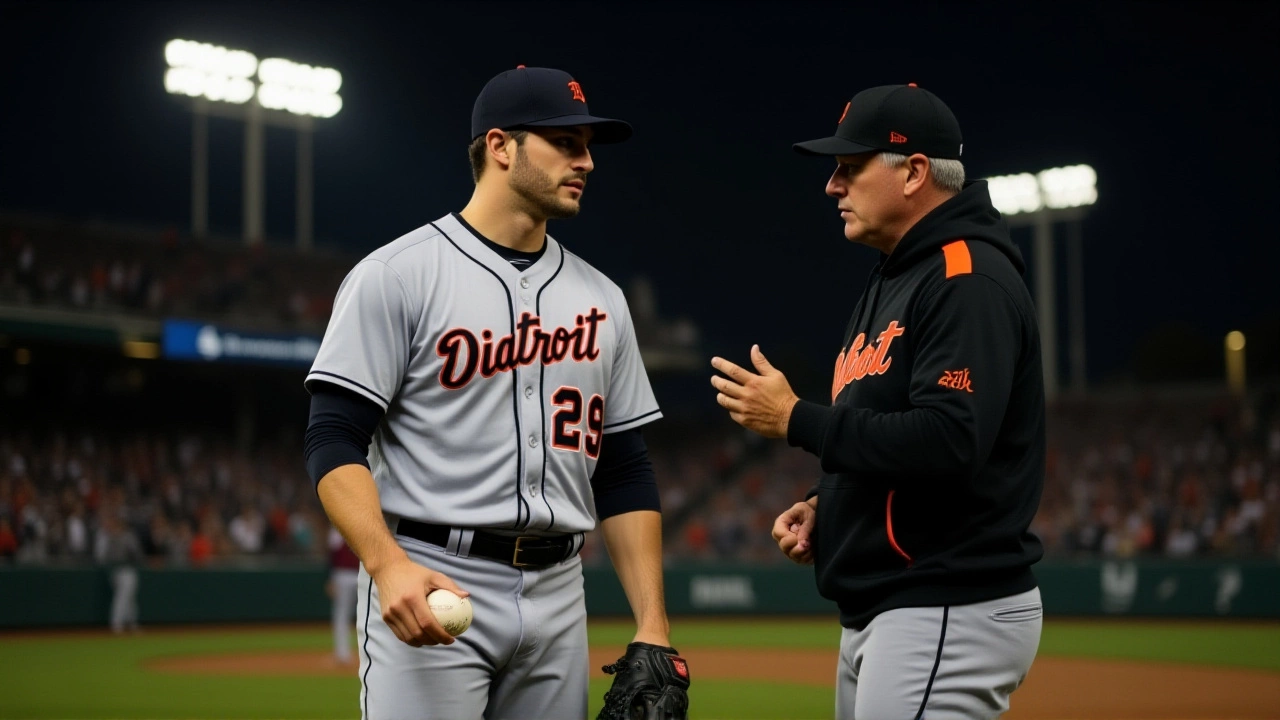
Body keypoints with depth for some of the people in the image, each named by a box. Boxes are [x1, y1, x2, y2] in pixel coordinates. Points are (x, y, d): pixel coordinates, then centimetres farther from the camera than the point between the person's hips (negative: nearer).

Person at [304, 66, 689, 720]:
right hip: (426, 589, -5)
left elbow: (624, 474, 13)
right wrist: (389, 565, -25)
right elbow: (334, 441, -9)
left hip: (558, 598, 6)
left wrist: (653, 632, 5)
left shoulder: (600, 298, 13)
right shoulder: (397, 275, -3)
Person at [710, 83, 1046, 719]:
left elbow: (948, 442, -26)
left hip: (951, 615, -10)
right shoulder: (890, 280, 18)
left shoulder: (970, 281, -15)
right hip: (872, 614, 10)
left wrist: (795, 419, -18)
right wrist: (825, 503, 8)